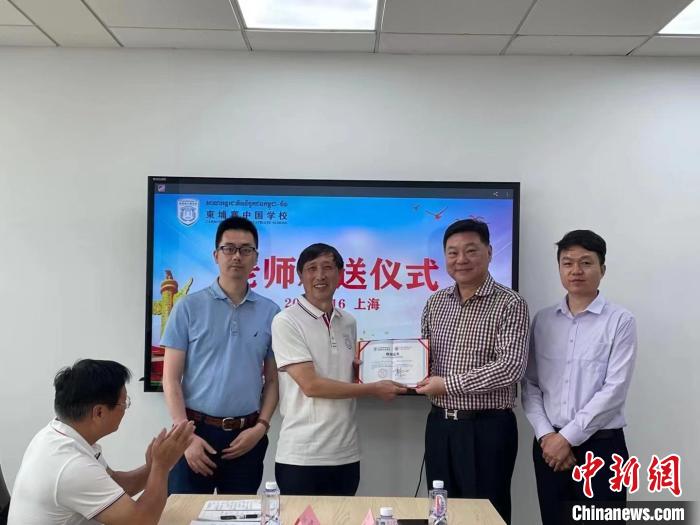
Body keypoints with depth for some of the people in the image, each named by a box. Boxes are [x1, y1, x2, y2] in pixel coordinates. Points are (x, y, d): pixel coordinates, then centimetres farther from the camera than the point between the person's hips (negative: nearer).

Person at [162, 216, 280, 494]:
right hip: (197, 430, -2)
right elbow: (171, 379, -3)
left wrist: (261, 427, -4)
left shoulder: (270, 312, 3)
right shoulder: (189, 307, -3)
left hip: (247, 435, 2)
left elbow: (272, 380, 8)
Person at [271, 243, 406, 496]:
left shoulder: (348, 322, 10)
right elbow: (310, 385, -15)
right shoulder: (286, 322, -9)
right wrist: (374, 389, -10)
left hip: (346, 453, 6)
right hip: (302, 456, -5)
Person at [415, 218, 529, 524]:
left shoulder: (509, 304, -10)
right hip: (439, 424, 5)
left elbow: (511, 367, -20)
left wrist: (447, 384, -19)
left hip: (488, 428, -5)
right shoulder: (435, 303, 8)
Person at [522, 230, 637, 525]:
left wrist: (567, 437, -12)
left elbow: (614, 391, -11)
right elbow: (529, 384, 5)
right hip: (550, 445, 3)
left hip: (600, 446, -3)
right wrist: (546, 435, -7)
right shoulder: (542, 320, 6)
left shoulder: (620, 321, -5)